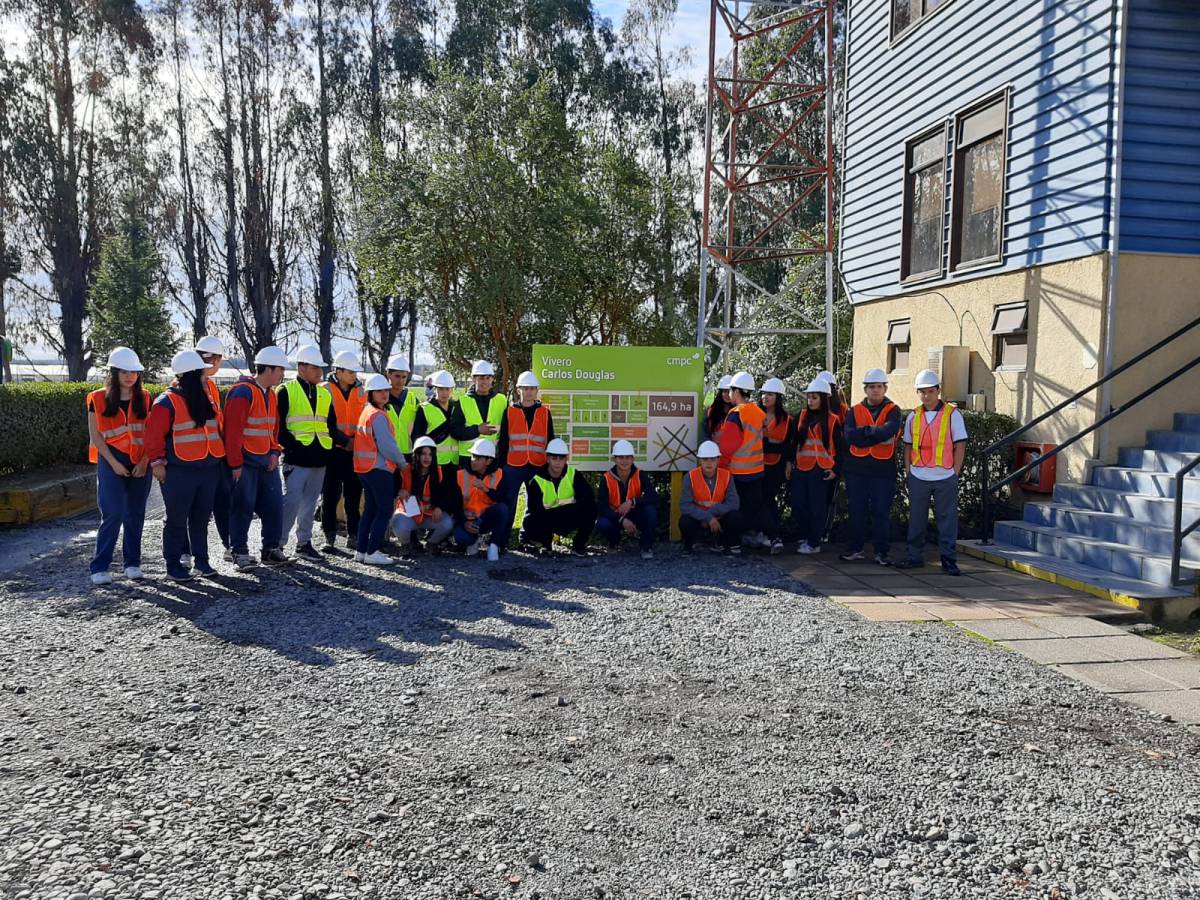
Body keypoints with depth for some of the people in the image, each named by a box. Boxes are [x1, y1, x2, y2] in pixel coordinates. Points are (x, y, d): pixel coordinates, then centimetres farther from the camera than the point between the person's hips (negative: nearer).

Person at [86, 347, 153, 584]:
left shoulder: (144, 398, 7)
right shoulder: (99, 399, 0)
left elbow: (150, 432, 6)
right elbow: (95, 435, -2)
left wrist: (145, 461, -6)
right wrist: (114, 463, -9)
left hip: (139, 464, 3)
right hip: (112, 462, -3)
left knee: (135, 515, 7)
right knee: (113, 515, -9)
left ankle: (132, 563, 17)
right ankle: (99, 567, -1)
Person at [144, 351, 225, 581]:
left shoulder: (206, 398, 13)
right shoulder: (167, 402, -9)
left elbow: (215, 429, 20)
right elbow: (154, 435, -11)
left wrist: (219, 457, 18)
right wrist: (157, 462, -14)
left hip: (209, 469, 7)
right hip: (179, 472, -6)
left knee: (202, 518, 13)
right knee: (177, 519, 2)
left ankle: (201, 560, 23)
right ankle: (173, 564, 12)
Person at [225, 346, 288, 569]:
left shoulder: (271, 394, 14)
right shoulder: (242, 392, -14)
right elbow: (233, 430, -17)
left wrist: (274, 452, 6)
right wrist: (235, 464, -17)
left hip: (266, 461, 8)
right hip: (245, 462, -8)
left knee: (274, 505, 8)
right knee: (243, 507, -1)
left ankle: (271, 549, 18)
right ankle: (240, 552, 10)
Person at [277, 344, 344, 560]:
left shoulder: (325, 394, 17)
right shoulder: (286, 391, -2)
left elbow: (331, 428, 20)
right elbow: (278, 426, -6)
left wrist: (348, 442, 7)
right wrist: (291, 445, -15)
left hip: (319, 458, 6)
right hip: (296, 459, -6)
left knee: (310, 503, 11)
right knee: (292, 501, -10)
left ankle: (304, 542, 20)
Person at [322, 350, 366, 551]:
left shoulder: (360, 391, 10)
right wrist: (343, 441, -13)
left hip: (355, 452, 3)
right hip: (332, 451, -3)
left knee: (354, 495, 6)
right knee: (330, 495, 3)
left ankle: (353, 536, 14)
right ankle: (329, 536, 13)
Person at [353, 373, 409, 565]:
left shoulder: (366, 412, 14)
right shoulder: (379, 415, -15)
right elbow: (387, 446, -19)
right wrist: (402, 463, -4)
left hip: (365, 468, 9)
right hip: (379, 469, -9)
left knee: (370, 509, 15)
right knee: (385, 510, -3)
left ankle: (361, 550, 18)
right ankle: (373, 552, -3)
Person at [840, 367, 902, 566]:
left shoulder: (893, 411, 2)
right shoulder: (854, 411, 8)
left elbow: (889, 431, -19)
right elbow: (849, 436, -9)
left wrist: (864, 431, -11)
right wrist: (879, 437, -12)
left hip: (883, 469, -2)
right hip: (856, 469, 2)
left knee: (881, 511, 2)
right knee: (857, 510, 8)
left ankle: (881, 552, 11)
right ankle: (855, 548, 19)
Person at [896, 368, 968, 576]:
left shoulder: (952, 414, -1)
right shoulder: (913, 417, 9)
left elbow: (960, 446, -1)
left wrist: (955, 473, -6)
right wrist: (908, 472, 6)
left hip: (945, 477, -3)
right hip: (918, 478, 3)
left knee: (947, 519, 2)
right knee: (916, 519, 9)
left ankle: (949, 560, 10)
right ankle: (915, 557, 19)